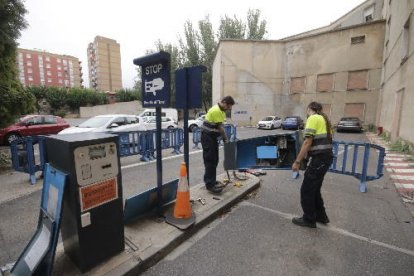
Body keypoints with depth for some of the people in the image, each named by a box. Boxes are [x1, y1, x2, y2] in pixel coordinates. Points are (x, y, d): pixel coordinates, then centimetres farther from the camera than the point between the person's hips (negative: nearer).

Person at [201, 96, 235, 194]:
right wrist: (226, 139, -10)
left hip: (213, 136, 10)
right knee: (210, 160, -9)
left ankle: (212, 181, 22)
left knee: (214, 160, 12)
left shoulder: (221, 110, 12)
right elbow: (220, 127, -19)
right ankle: (209, 184, -3)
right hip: (207, 137, -10)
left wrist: (224, 138, 8)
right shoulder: (216, 110, -20)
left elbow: (220, 127, 14)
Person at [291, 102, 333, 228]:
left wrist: (297, 161, -14)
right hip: (327, 157, 9)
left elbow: (307, 143, -17)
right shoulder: (324, 119, 18)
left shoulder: (313, 118, -10)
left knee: (306, 190, 3)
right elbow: (324, 141, 19)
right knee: (314, 189, 20)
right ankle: (321, 216, 32)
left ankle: (309, 219, 17)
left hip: (319, 158, -9)